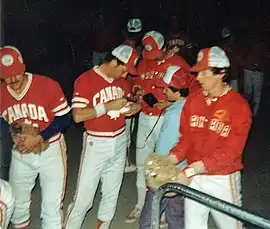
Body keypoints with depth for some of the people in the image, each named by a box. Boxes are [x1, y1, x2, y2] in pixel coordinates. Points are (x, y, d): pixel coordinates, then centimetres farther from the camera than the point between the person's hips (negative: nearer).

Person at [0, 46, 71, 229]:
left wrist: (39, 138, -22)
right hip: (20, 154, 4)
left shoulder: (48, 85, -19)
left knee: (52, 207, 2)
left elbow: (64, 118, -13)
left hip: (50, 151, -4)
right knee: (18, 203, 19)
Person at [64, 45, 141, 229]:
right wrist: (108, 106, -23)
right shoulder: (85, 80, -14)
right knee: (84, 196, -2)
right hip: (97, 144, -6)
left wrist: (134, 107, -4)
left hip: (120, 141, 6)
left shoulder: (122, 80, 4)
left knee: (112, 192, 17)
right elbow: (78, 116, -21)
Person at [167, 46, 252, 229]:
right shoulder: (193, 100, 0)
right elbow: (187, 138, 1)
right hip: (194, 177, 4)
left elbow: (230, 151, -19)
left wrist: (192, 170, -26)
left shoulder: (239, 106, -15)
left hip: (222, 180, -4)